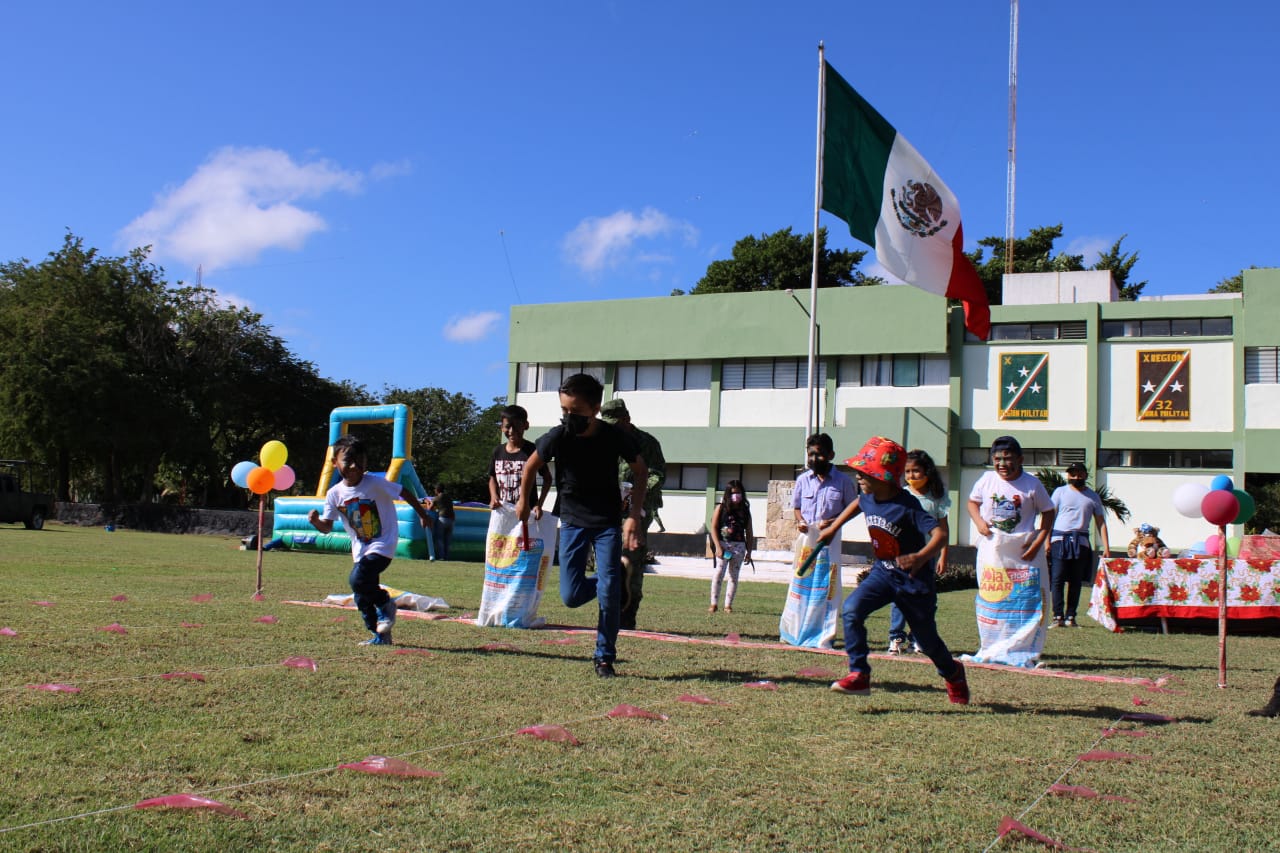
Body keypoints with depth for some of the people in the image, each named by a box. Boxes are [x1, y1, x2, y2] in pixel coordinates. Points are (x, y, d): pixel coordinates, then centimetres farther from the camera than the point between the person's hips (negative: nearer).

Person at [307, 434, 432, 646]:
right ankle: (379, 636, 26)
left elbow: (405, 493, -7)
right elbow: (327, 526, -1)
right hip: (360, 548, 6)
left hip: (383, 544, -6)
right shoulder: (334, 494, -4)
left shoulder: (375, 484, -17)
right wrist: (316, 521, -23)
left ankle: (386, 604, 3)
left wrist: (422, 514, 1)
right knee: (361, 596, 9)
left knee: (358, 580, -25)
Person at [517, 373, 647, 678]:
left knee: (608, 593, -10)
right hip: (572, 521, 1)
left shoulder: (615, 436, -18)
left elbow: (641, 471, -1)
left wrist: (634, 515, -8)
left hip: (608, 522, -1)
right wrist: (524, 502, 16)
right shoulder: (557, 437, -17)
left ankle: (604, 656, 7)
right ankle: (612, 580, 25)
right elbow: (531, 466, 4)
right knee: (571, 596, -6)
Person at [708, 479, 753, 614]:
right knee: (719, 573, -8)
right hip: (723, 543, -3)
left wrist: (749, 551, 4)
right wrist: (718, 547, -12)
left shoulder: (745, 510, 8)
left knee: (734, 575, 3)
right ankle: (714, 603, -1)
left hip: (739, 546, 3)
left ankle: (728, 605, 8)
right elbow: (713, 528, -3)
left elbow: (749, 532, 10)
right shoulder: (721, 508, 1)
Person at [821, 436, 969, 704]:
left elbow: (939, 533, -38)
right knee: (851, 610, -20)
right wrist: (834, 527, 20)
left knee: (926, 639, 11)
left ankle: (953, 674, 43)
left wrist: (920, 557, -56)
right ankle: (859, 676, -16)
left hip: (914, 580, -5)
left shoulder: (907, 506, -27)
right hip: (882, 573, 5)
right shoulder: (868, 498, -7)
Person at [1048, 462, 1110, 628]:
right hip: (1060, 540, -2)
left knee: (1076, 581, 4)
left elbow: (1100, 522, 11)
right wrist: (1047, 541, -5)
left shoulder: (1092, 496, 12)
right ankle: (1058, 616, -8)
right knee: (1057, 579, -9)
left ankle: (1070, 616, 10)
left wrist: (1106, 547, 2)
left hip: (1081, 542, 2)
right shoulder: (1060, 492, 7)